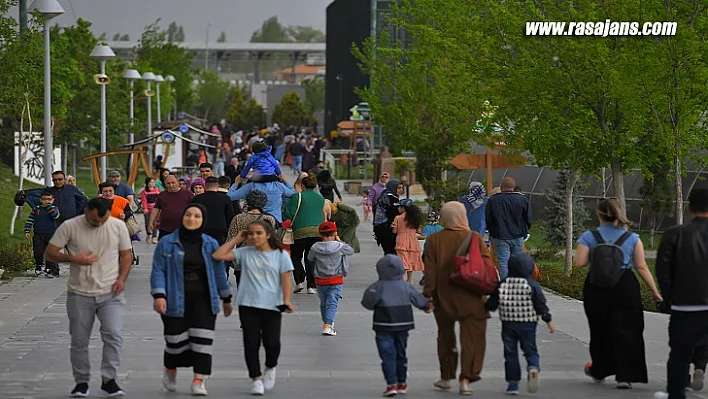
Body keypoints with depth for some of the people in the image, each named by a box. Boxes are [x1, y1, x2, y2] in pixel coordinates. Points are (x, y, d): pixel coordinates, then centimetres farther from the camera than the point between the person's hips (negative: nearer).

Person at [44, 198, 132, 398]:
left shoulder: (118, 226, 0)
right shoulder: (70, 227, -6)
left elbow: (126, 255, 10)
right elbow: (50, 253, -2)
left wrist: (122, 278, -6)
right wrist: (74, 258, -17)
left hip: (110, 293, 0)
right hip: (80, 294, 0)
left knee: (114, 335, -17)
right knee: (79, 341, 7)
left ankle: (109, 380, -10)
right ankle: (81, 382, 22)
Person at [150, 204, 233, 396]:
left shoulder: (210, 244, 8)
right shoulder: (167, 243, -1)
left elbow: (219, 272, 15)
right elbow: (158, 271, -3)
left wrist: (226, 299, 19)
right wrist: (158, 295, -15)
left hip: (203, 302, 2)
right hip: (175, 302, -2)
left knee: (202, 341, -7)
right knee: (176, 341, 2)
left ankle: (199, 380, -1)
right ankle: (170, 371, 31)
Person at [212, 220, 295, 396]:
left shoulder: (280, 255, 4)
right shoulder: (245, 253, 6)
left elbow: (286, 279, 0)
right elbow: (218, 255, 1)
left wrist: (286, 300, -13)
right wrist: (237, 240, 4)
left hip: (272, 306, -1)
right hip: (248, 305, 2)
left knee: (272, 343, -5)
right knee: (251, 343, -1)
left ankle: (270, 368, 25)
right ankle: (256, 379, 8)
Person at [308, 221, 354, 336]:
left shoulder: (315, 248, -7)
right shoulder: (339, 246, -12)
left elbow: (310, 258, 10)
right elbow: (351, 251, 4)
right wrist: (339, 241, 12)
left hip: (320, 280, 3)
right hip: (336, 280, -2)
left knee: (323, 303, 19)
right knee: (332, 303, -3)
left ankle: (327, 323, 33)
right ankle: (327, 325, -17)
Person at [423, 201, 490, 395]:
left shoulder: (434, 240, -4)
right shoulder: (475, 238, -6)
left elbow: (430, 270, -4)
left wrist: (428, 294, 1)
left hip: (444, 299, 2)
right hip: (470, 299, -2)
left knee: (445, 336, 18)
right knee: (471, 338, -2)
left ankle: (445, 377, 26)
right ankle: (466, 379, -13)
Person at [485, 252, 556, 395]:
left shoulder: (502, 285, 1)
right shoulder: (533, 285, -6)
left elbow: (492, 304, 6)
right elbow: (541, 304, -6)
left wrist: (485, 308, 28)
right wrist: (549, 320, 2)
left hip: (508, 324, 2)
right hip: (528, 324, -2)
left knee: (510, 353, 8)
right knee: (530, 351, 7)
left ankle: (512, 384, 6)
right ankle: (533, 368, -25)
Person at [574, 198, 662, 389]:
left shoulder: (589, 237, -1)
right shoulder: (632, 238, 1)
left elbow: (579, 262, -10)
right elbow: (642, 267, -3)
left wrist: (593, 257, 11)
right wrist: (655, 291, 0)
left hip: (597, 288, 1)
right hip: (625, 287, -1)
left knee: (600, 330, 17)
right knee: (625, 331, 2)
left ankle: (599, 370, 32)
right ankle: (625, 376, -4)